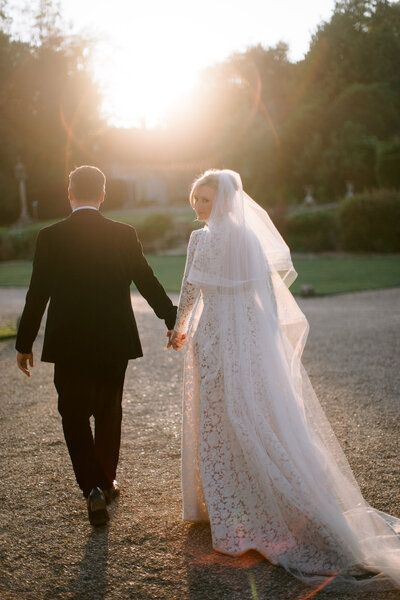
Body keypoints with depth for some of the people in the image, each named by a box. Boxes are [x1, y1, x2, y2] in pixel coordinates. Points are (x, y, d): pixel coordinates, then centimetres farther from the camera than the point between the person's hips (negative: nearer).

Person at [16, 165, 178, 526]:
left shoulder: (50, 237, -9)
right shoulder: (124, 235, -5)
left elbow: (37, 295, -7)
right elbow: (148, 283, 1)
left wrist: (24, 344, 4)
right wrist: (173, 321, 16)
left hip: (68, 346, -2)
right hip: (114, 343, 2)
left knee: (75, 417, 11)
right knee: (109, 413, 19)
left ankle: (94, 488, -2)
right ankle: (107, 481, 32)